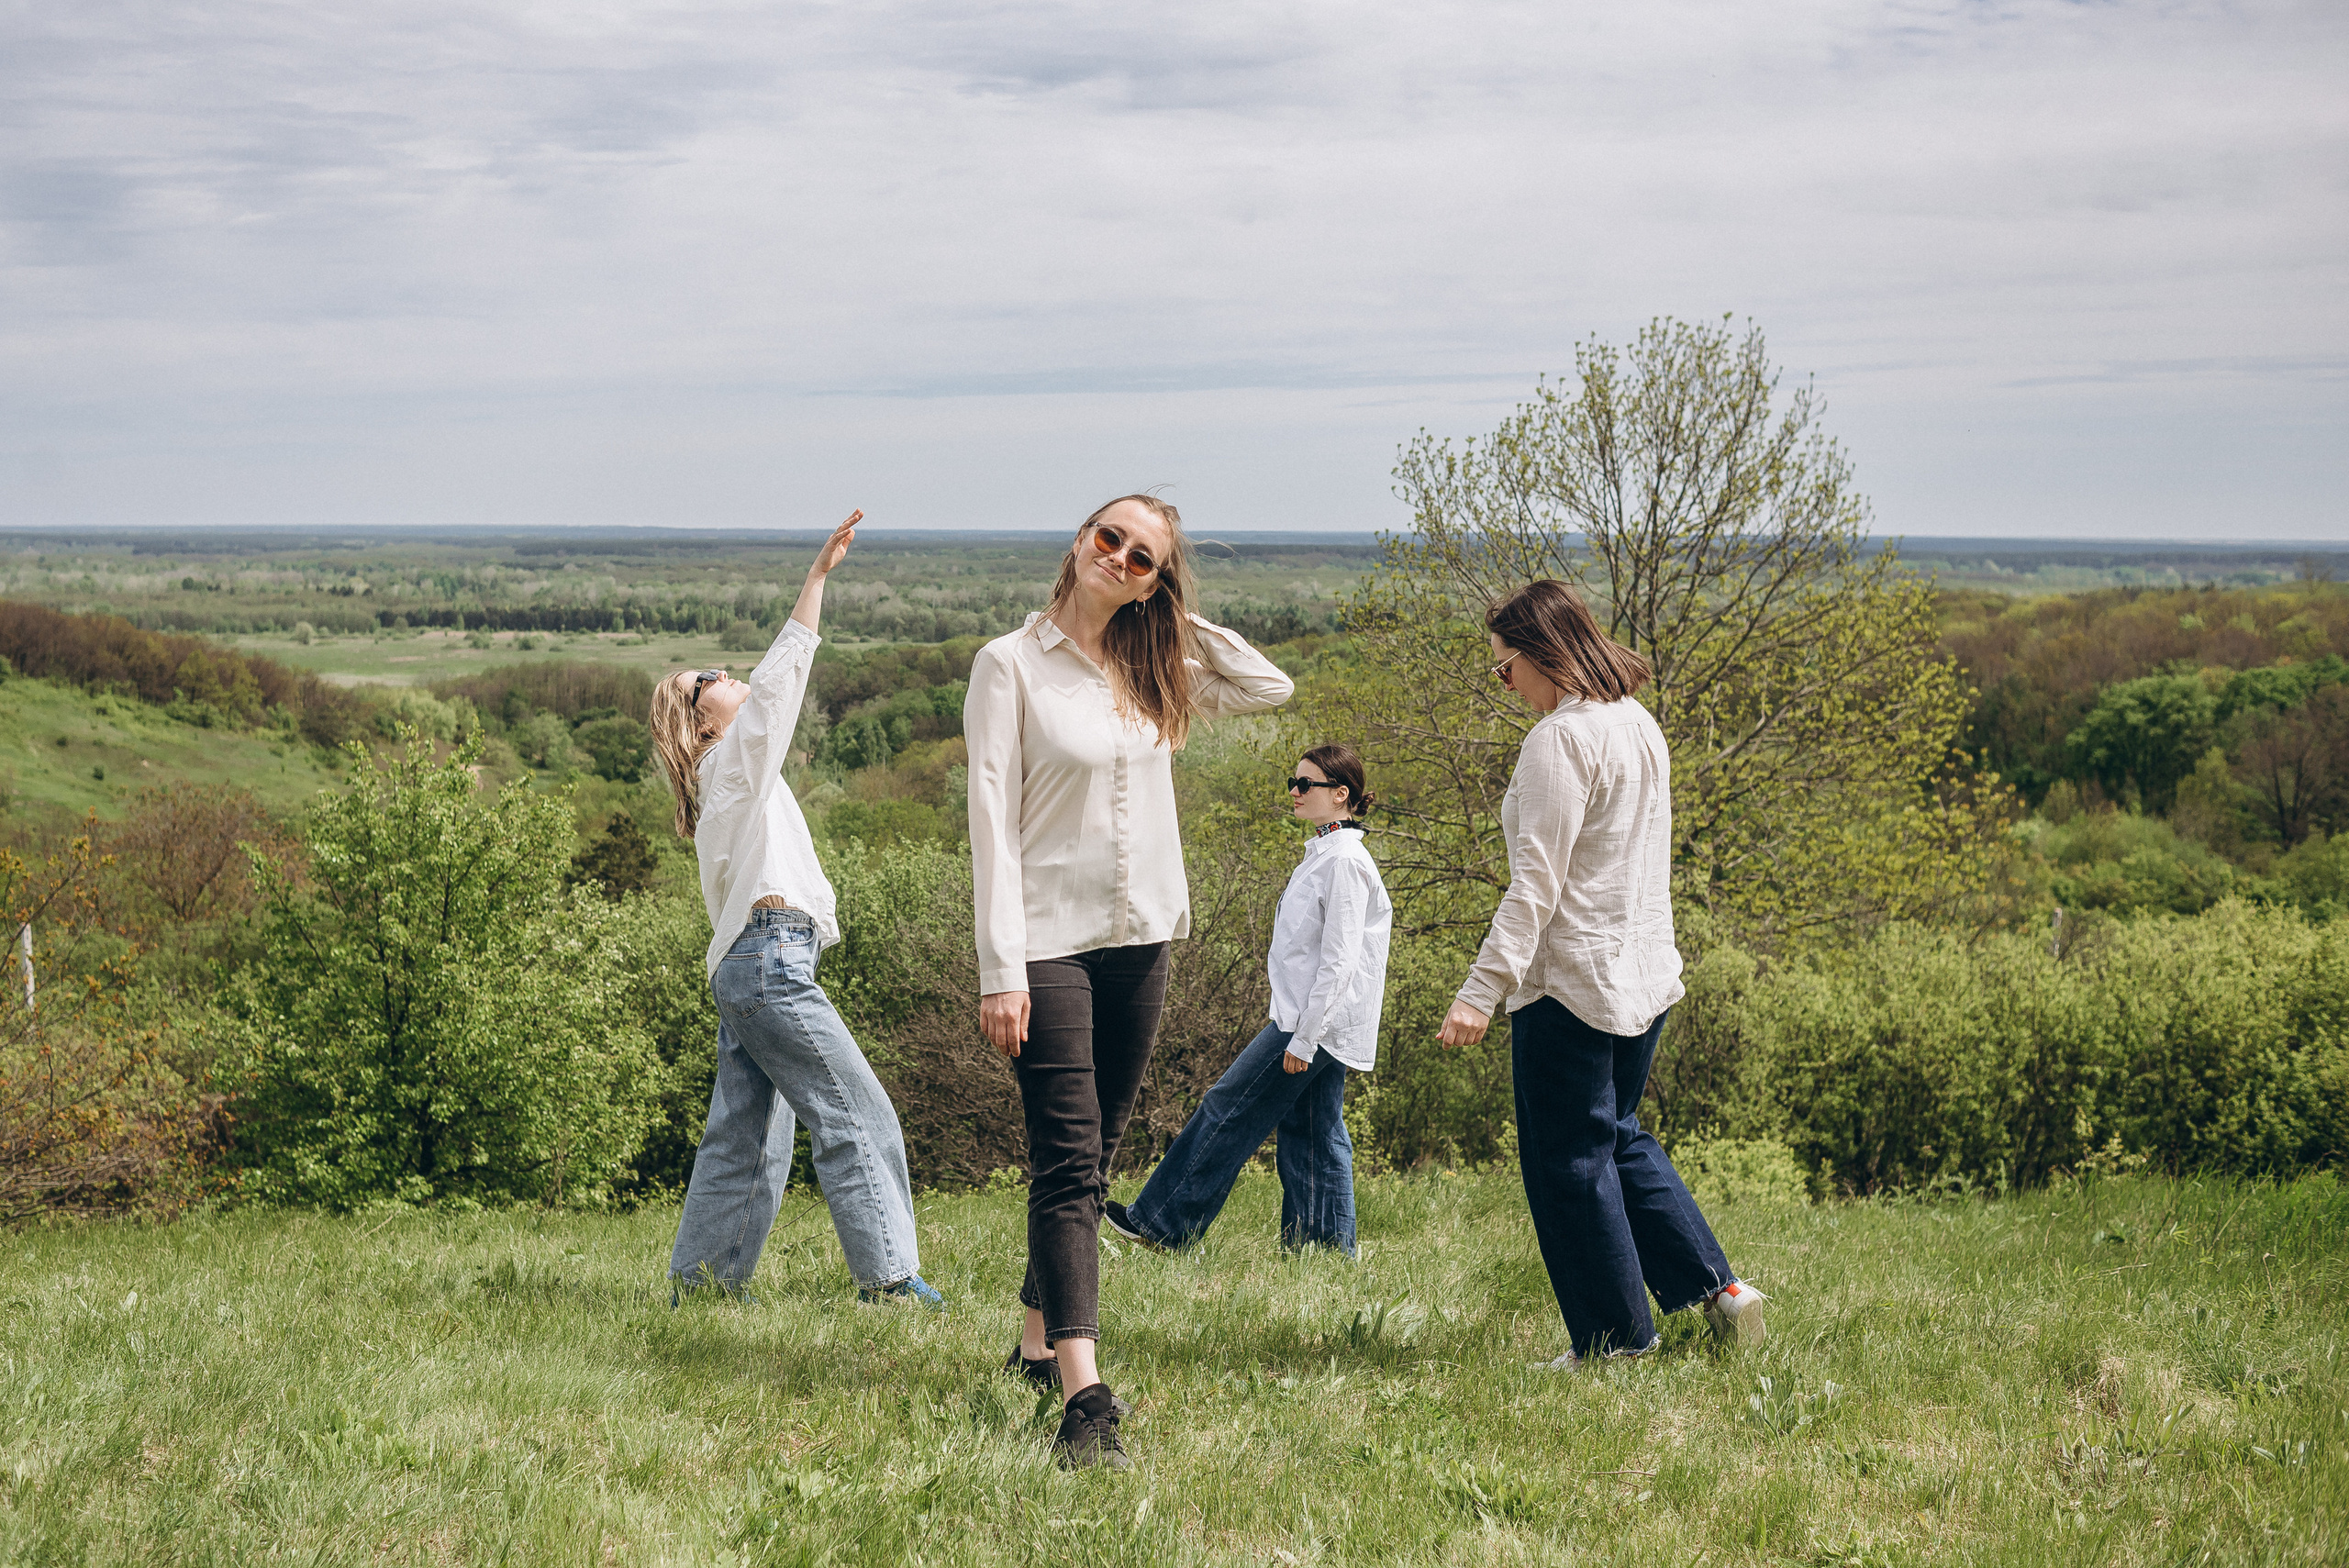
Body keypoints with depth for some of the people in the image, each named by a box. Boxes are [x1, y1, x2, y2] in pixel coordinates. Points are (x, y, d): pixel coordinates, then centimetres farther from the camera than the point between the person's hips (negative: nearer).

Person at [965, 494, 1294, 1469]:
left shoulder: (1152, 673, 10)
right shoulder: (1013, 665, -6)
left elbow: (1272, 687, 17)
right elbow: (992, 819, -10)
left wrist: (1176, 618, 8)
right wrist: (1000, 971, -16)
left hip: (1140, 944, 6)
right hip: (1051, 942, -6)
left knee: (1087, 1161, 13)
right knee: (1068, 1162, -14)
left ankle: (1040, 1343, 26)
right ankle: (1084, 1399, -21)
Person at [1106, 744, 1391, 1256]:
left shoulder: (1344, 861, -16)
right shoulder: (1322, 854, 15)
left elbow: (1340, 960, -20)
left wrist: (1303, 1039, -21)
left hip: (1318, 1022, -9)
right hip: (1310, 1024, 9)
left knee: (1229, 1111, -3)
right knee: (1311, 1137, 9)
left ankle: (1161, 1223, 3)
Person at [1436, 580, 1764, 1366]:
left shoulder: (1560, 740, -17)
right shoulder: (1639, 724, 11)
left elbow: (1537, 882, -22)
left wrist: (1483, 989, -24)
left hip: (1572, 977, -9)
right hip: (1645, 972, 9)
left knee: (1570, 1161, 3)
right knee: (1619, 1138, 22)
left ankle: (1618, 1338, 9)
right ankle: (1716, 1287, 16)